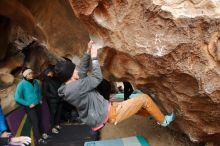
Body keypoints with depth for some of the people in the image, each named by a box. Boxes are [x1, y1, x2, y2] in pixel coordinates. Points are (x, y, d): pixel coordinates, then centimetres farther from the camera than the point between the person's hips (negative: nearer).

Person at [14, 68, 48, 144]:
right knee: (35, 122, 1)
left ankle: (41, 133, 39)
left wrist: (40, 99, 8)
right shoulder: (21, 84, -16)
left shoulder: (35, 81, 1)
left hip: (38, 105, 5)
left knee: (39, 120, 16)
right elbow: (17, 98, -16)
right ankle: (39, 138, 19)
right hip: (30, 107, -5)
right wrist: (28, 104, -15)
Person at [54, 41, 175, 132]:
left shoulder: (67, 87, 3)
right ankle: (163, 121, 20)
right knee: (144, 99, -2)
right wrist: (94, 57, -11)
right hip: (109, 114, -10)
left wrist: (88, 52, 9)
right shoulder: (76, 86, -28)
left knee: (134, 105, 27)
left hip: (105, 112, 10)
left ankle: (154, 115, 47)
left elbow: (83, 70, 13)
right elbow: (98, 78, -20)